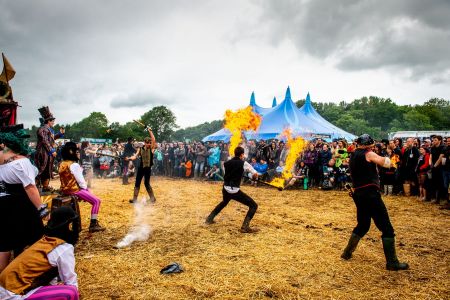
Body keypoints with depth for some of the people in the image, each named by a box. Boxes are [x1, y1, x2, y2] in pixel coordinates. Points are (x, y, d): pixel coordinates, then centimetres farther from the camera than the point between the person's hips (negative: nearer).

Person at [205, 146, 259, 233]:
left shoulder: (227, 163, 9)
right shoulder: (244, 163, -6)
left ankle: (210, 218, 42)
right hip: (235, 191, -6)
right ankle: (245, 227, -12)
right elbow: (255, 175, -4)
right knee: (253, 206, 0)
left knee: (224, 202, 38)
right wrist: (254, 176, 20)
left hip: (225, 189, 6)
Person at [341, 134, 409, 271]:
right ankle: (392, 262, 0)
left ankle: (347, 252, 27)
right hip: (370, 194, -8)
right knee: (387, 229, -2)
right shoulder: (368, 154, -6)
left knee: (362, 225, 24)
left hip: (358, 194, 9)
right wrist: (385, 158, 12)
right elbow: (386, 163, -10)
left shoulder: (352, 157, 16)